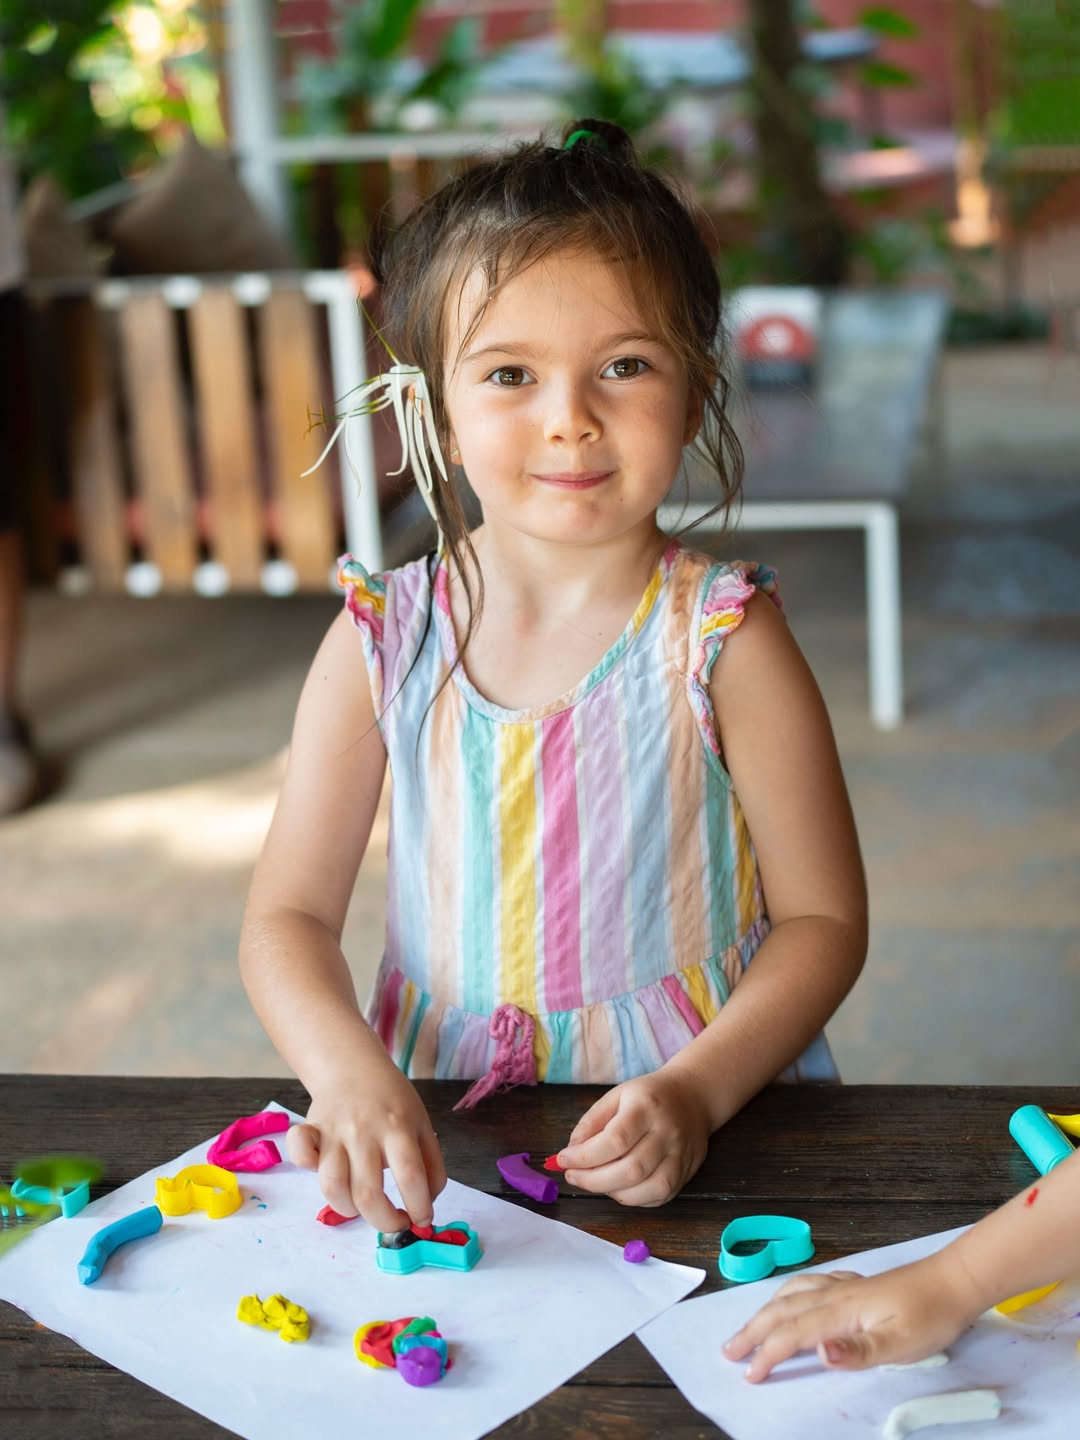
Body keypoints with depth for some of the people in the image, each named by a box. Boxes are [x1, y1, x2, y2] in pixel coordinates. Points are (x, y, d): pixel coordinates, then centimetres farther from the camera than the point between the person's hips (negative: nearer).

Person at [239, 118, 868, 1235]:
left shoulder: (720, 639, -7)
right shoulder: (382, 640, -1)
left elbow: (821, 917, -3)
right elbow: (290, 914, 0)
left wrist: (695, 1091, -19)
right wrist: (350, 1075, -20)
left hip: (691, 1132, -2)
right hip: (434, 1131, 3)